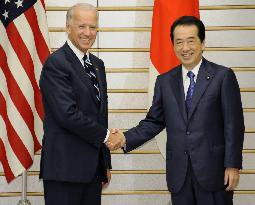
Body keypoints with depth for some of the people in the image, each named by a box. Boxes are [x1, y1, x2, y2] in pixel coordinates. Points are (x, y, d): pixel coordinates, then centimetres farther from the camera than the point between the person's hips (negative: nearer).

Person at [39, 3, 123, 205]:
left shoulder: (97, 64, 14)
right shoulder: (56, 63, -12)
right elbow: (67, 114, -20)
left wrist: (106, 163, 17)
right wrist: (105, 135, -8)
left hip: (93, 165, 8)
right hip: (65, 166, -7)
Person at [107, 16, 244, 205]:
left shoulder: (223, 76, -2)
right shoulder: (165, 81, 10)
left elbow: (234, 125, -4)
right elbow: (154, 122, 10)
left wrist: (233, 166, -9)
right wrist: (125, 138, -5)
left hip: (213, 169, -3)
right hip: (178, 173, 3)